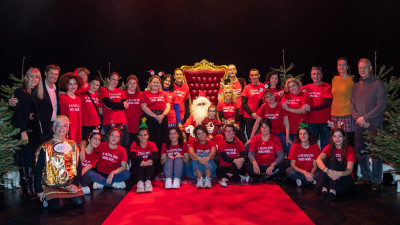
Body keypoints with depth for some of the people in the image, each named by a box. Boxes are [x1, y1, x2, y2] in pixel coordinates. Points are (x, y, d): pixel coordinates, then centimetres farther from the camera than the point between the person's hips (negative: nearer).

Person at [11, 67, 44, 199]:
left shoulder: (35, 95, 16)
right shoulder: (19, 92, -3)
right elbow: (17, 113, -10)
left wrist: (39, 130, 7)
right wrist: (23, 131, -16)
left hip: (34, 131, 6)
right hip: (23, 130, -6)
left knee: (32, 161, 5)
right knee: (25, 161, -4)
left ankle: (32, 189, 9)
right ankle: (27, 190, 2)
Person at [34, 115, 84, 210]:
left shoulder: (73, 145, 8)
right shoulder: (46, 147, -1)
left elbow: (79, 167, 8)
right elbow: (38, 170, 0)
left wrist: (75, 183, -5)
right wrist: (39, 191, -2)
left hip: (70, 183, 3)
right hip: (51, 184, -3)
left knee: (79, 202, -16)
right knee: (58, 206, -22)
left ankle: (65, 196, 14)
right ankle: (47, 198, 10)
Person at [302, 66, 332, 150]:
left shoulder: (327, 87, -1)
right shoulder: (307, 88, 10)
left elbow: (327, 103, -11)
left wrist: (311, 108, -18)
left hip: (324, 121, -3)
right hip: (311, 121, 3)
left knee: (325, 143, 2)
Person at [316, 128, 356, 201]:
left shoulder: (349, 149, -5)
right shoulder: (329, 147, 0)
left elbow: (349, 170, -17)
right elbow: (318, 160, -19)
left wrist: (340, 174, -40)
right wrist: (327, 170, -39)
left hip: (345, 179, -2)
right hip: (330, 178, 2)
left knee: (334, 161, -26)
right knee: (325, 159, -22)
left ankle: (333, 192, -40)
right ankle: (324, 189, -34)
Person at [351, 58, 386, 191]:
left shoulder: (378, 84, -1)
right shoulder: (356, 87, 14)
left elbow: (381, 105, -9)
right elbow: (352, 105, 11)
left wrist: (365, 118, -13)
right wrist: (358, 118, -6)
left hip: (374, 125, -5)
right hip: (359, 125, 5)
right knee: (360, 152, 8)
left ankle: (376, 181, 5)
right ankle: (366, 177, 22)